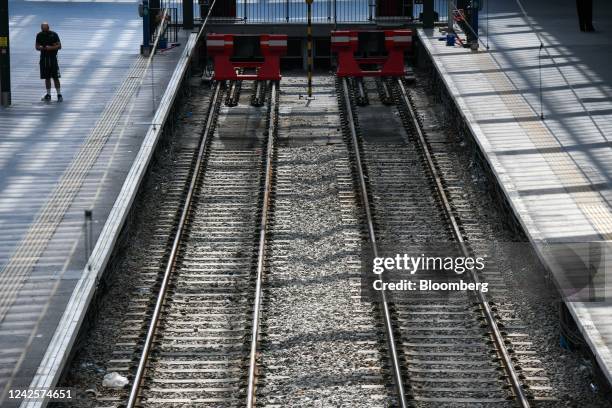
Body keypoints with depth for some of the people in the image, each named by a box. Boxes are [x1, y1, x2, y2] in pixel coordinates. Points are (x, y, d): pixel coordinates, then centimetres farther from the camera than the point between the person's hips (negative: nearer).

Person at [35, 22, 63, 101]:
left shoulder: (54, 34, -5)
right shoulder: (39, 35, 6)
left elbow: (59, 46, -4)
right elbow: (37, 47, 11)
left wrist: (51, 47, -20)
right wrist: (40, 47, -12)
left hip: (52, 57, -4)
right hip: (43, 57, 4)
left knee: (55, 77, -5)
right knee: (47, 77, 8)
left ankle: (59, 94, -1)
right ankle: (48, 95, 16)